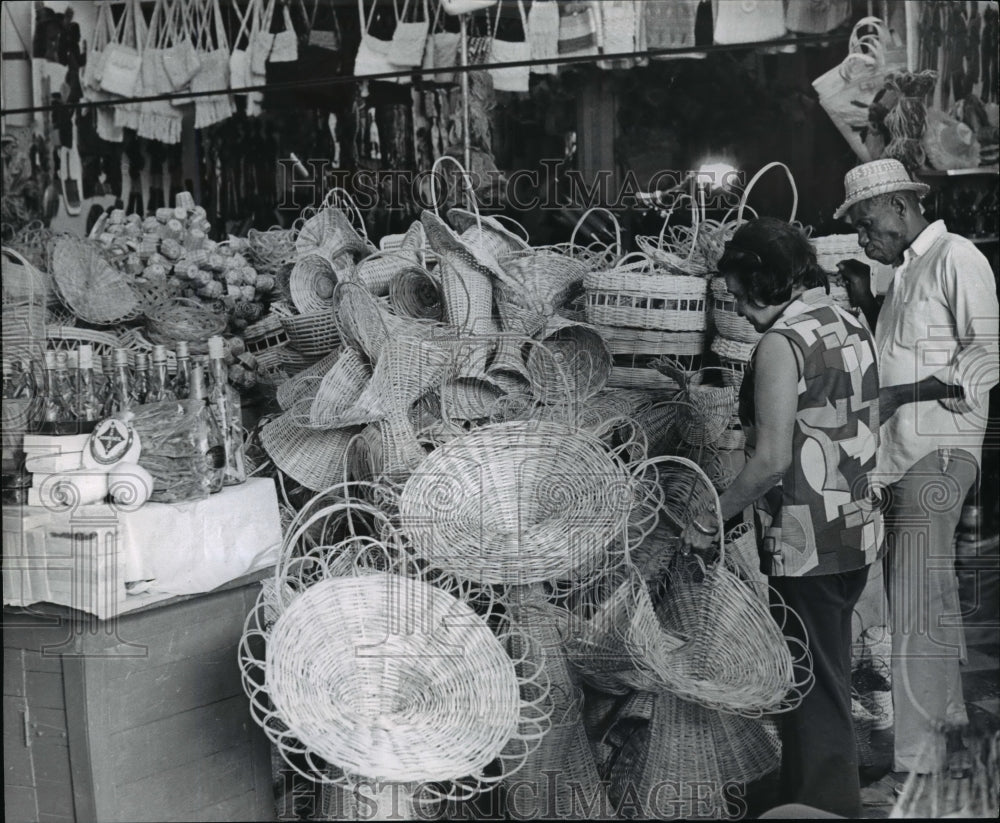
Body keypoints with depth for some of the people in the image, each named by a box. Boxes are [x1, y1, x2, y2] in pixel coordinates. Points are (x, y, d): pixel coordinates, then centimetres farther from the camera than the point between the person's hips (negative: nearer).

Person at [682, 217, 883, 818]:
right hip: (857, 534, 9)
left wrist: (711, 521, -12)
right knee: (831, 680, 20)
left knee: (811, 688, 2)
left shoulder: (782, 343, -17)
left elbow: (772, 459, -21)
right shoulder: (853, 327, 8)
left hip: (806, 544, -9)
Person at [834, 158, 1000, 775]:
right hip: (904, 454, 9)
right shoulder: (908, 271, 21)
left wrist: (903, 394, -21)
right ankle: (947, 710, 33)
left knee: (914, 606, -12)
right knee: (934, 593, 19)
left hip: (937, 452, -9)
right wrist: (866, 300, 10)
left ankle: (909, 752, -9)